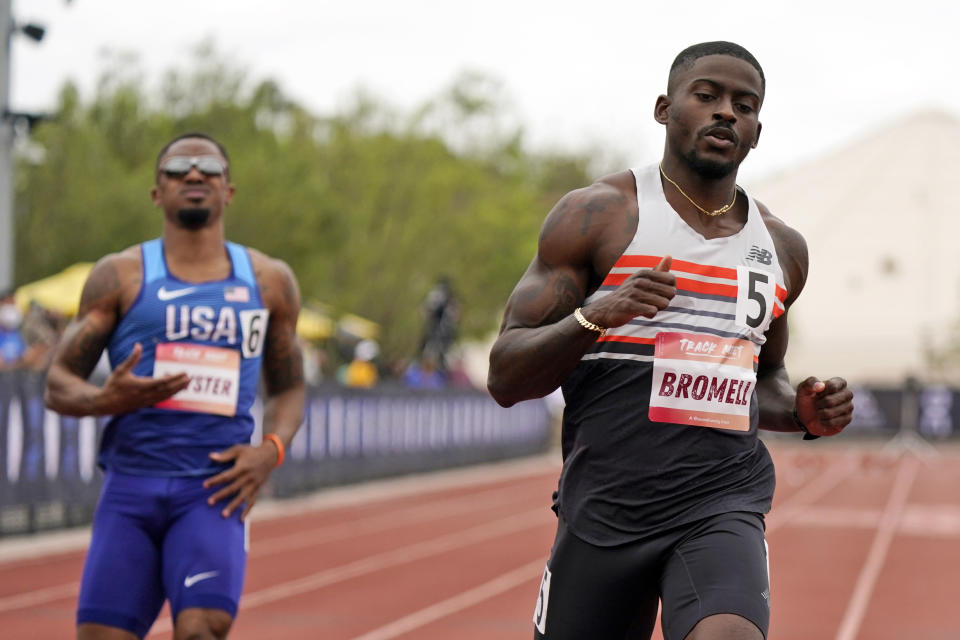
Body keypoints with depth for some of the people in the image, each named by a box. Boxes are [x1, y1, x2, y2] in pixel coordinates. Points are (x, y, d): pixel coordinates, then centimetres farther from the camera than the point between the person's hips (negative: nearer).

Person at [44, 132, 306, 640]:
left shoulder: (269, 282, 12)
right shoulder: (121, 275, 5)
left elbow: (288, 387, 20)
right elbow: (58, 384, 5)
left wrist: (271, 450, -1)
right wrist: (104, 400, -18)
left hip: (215, 489, 0)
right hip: (130, 487, 0)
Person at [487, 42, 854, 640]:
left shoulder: (782, 248, 13)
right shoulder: (596, 215, -1)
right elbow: (506, 378, -5)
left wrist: (803, 414, 7)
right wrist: (595, 316, -22)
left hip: (724, 506, 2)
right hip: (606, 508, -1)